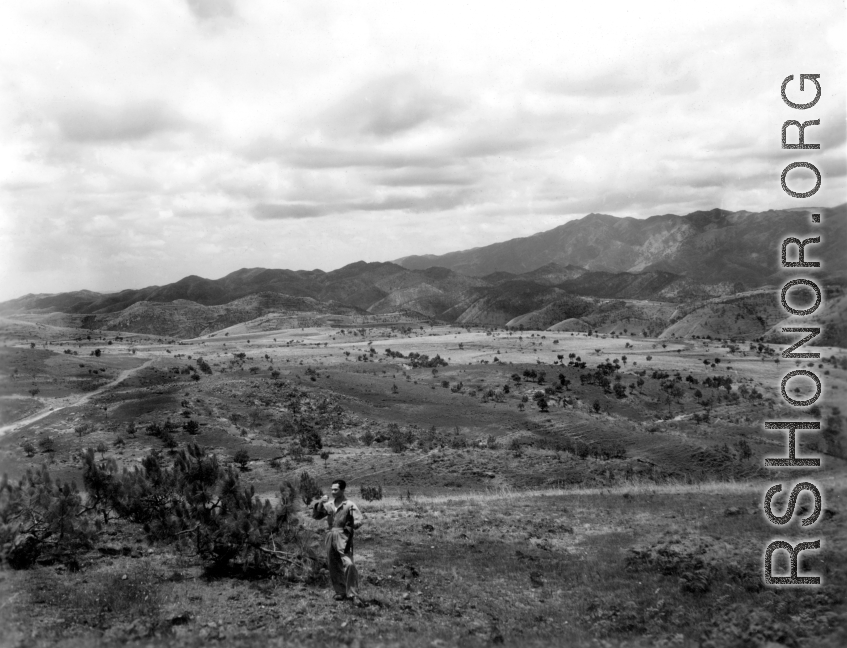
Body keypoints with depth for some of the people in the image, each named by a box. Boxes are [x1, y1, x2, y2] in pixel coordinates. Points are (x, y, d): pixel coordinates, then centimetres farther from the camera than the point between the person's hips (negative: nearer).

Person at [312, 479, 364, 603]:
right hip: (330, 537, 5)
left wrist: (349, 527, -27)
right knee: (334, 567, 10)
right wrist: (320, 503, -5)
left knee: (349, 564, -19)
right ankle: (340, 592, 24)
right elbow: (316, 516, 10)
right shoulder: (329, 505, 11)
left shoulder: (349, 505, -4)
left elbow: (360, 519, -11)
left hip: (343, 537, -5)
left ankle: (353, 594, -13)